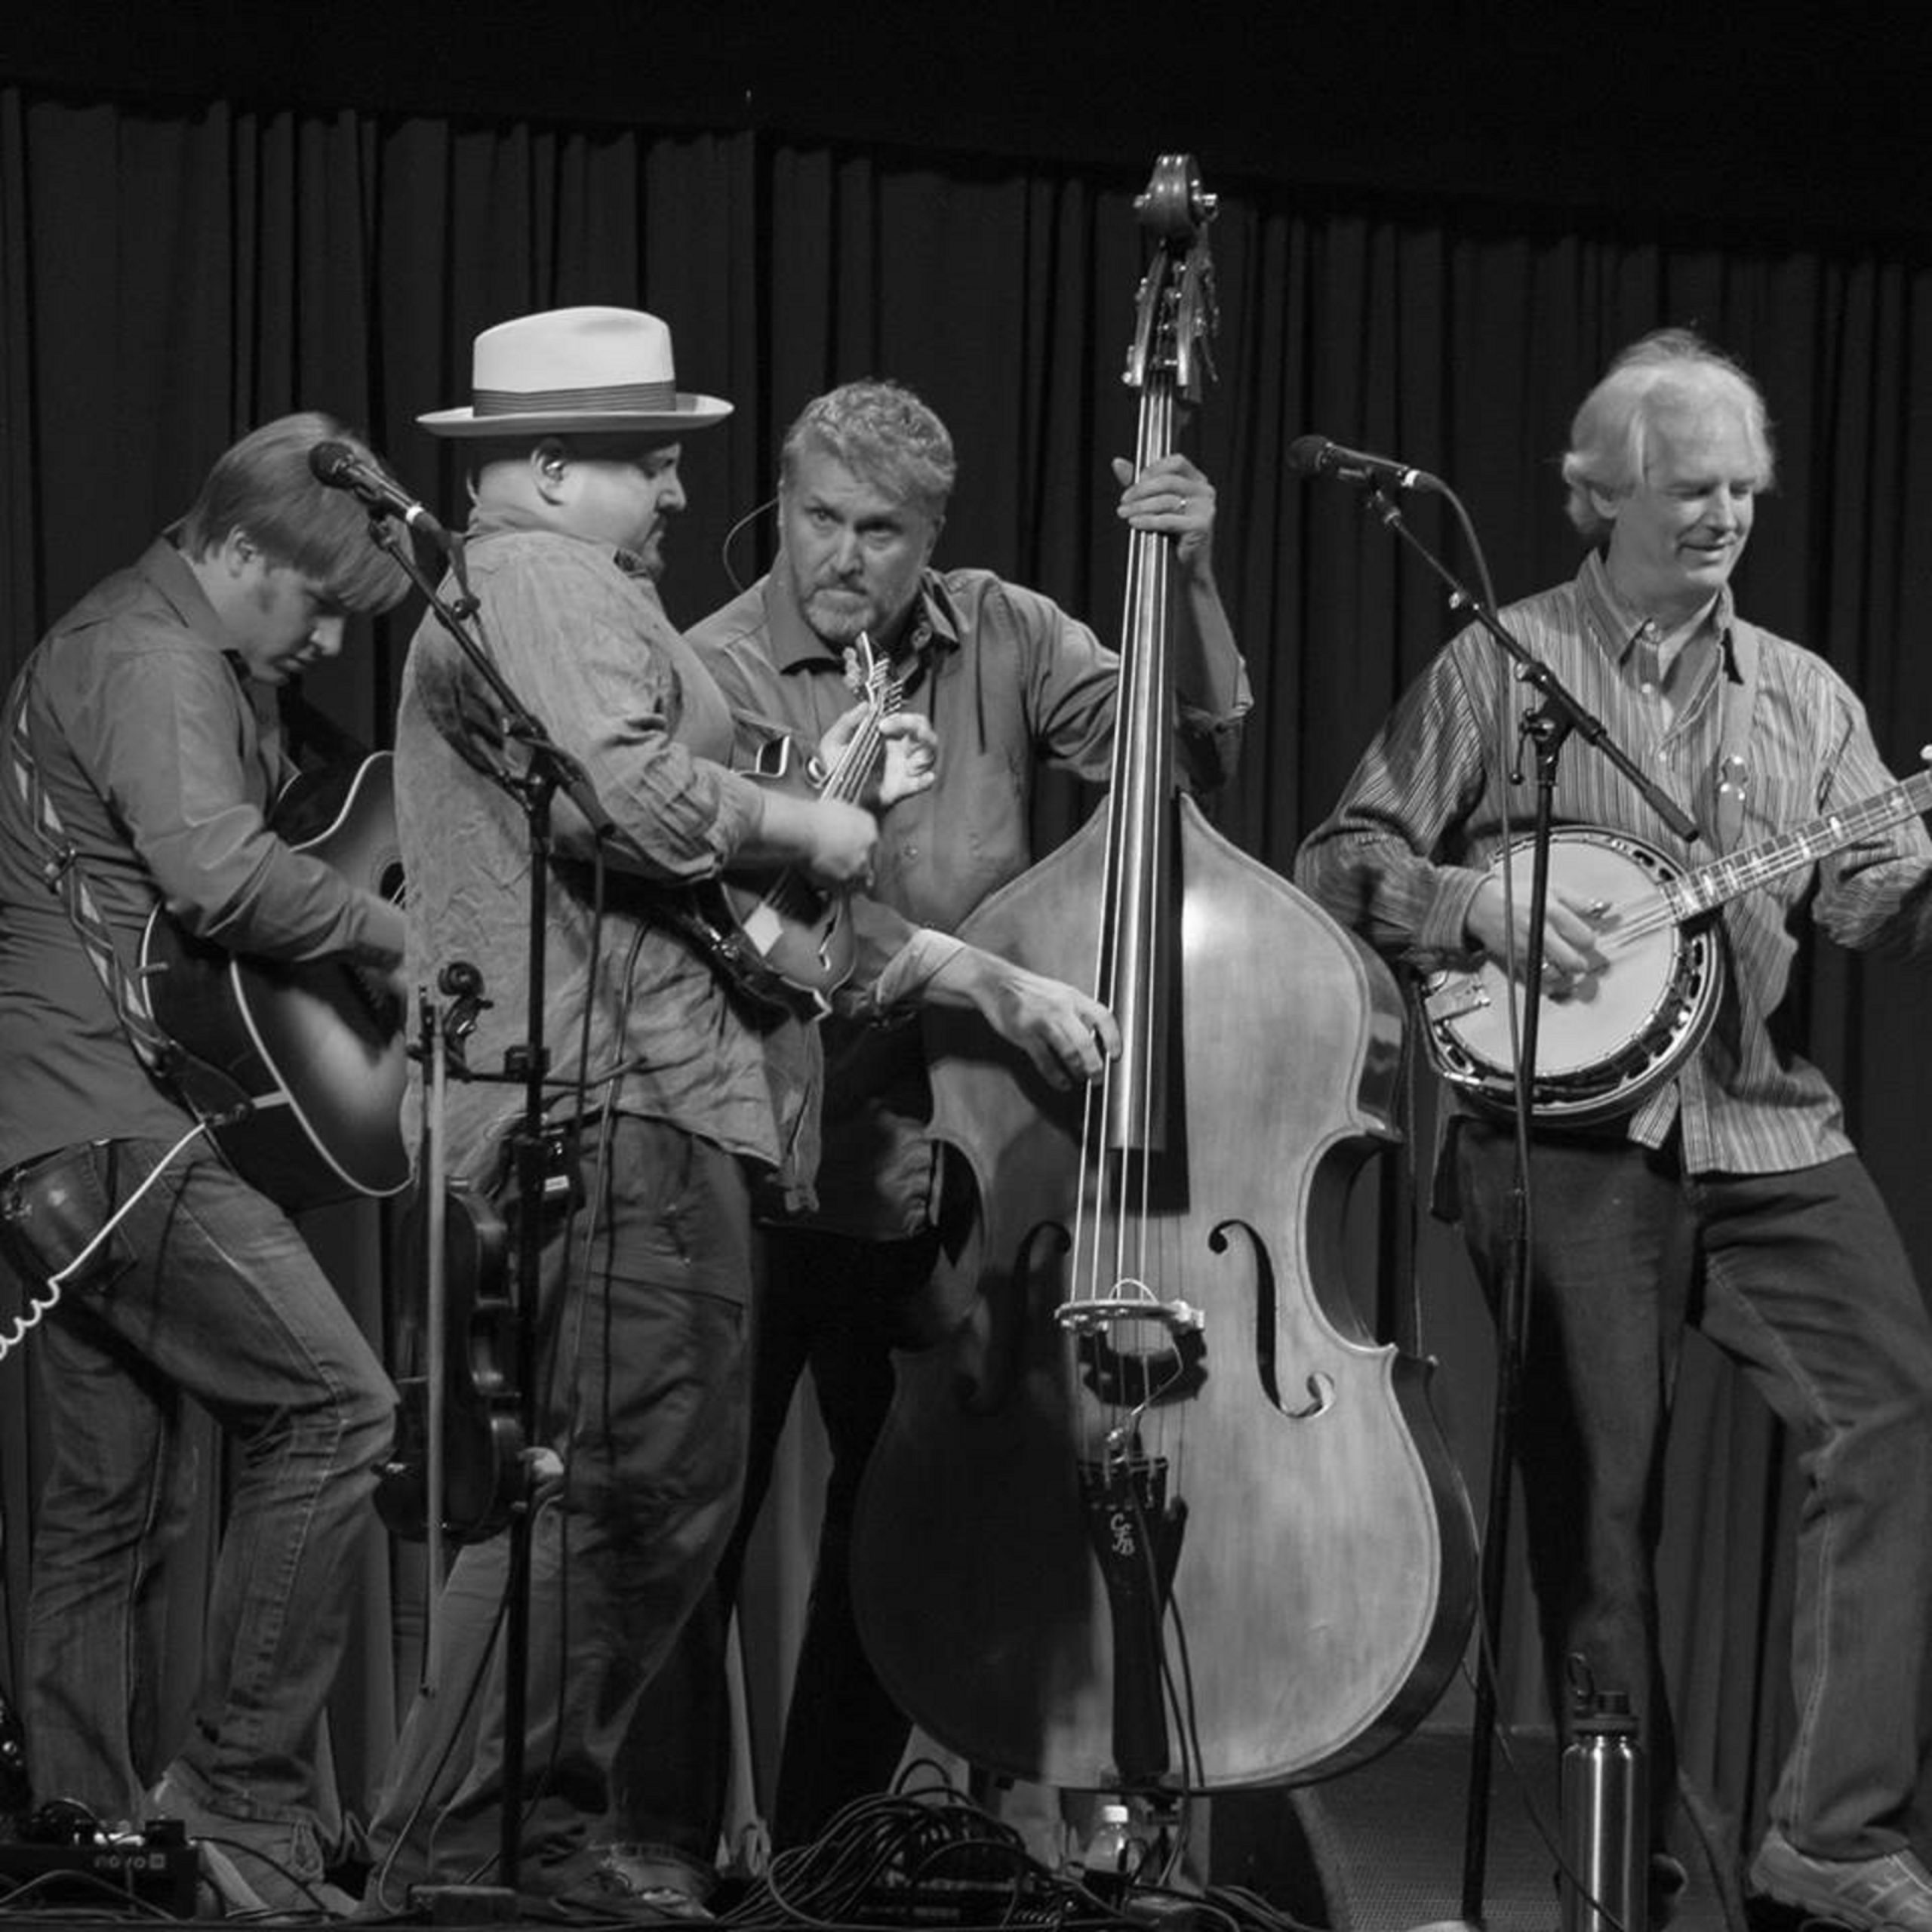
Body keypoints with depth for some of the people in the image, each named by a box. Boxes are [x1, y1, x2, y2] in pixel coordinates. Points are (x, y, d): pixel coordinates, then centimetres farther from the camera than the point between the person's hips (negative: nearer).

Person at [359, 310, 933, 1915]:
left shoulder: (499, 605, 29)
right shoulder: (547, 585, -7)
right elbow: (636, 797, -22)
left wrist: (810, 803, 18)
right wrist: (811, 830, -7)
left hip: (642, 1106, 12)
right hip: (621, 1103, -12)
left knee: (662, 1498, 14)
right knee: (607, 1487, -14)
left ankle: (544, 1847, 18)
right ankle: (451, 1859, -13)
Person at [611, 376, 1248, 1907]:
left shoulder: (999, 640, 4)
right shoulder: (718, 672, -10)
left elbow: (1193, 749, 2)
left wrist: (1189, 582, -14)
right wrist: (993, 983, -32)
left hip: (936, 1165, 4)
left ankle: (833, 1839, 27)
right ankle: (669, 1850, 11)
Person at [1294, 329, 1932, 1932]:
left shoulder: (1800, 695, 13)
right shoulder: (1499, 669, 3)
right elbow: (1345, 861, 3)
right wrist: (1480, 908, -14)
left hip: (1765, 1122, 3)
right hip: (1564, 1129, -3)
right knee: (1598, 1492, 0)